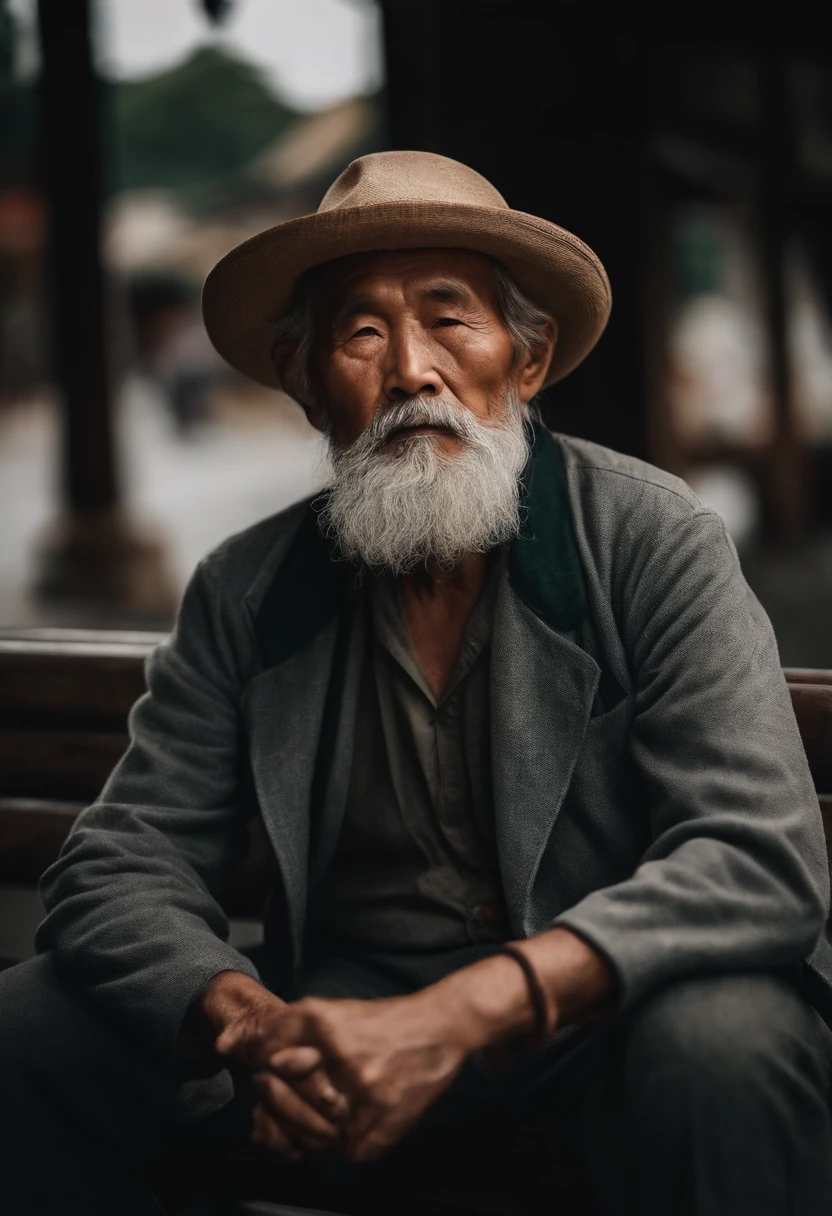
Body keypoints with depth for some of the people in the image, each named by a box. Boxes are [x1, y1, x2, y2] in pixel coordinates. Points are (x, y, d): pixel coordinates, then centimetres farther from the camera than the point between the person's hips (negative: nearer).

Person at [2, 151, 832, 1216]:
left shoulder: (655, 542, -10)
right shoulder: (243, 596, 0)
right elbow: (118, 871, -2)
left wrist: (460, 1016, -33)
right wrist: (253, 1026, -26)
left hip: (600, 1007, -3)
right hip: (343, 1008, 3)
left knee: (721, 1042, -36)